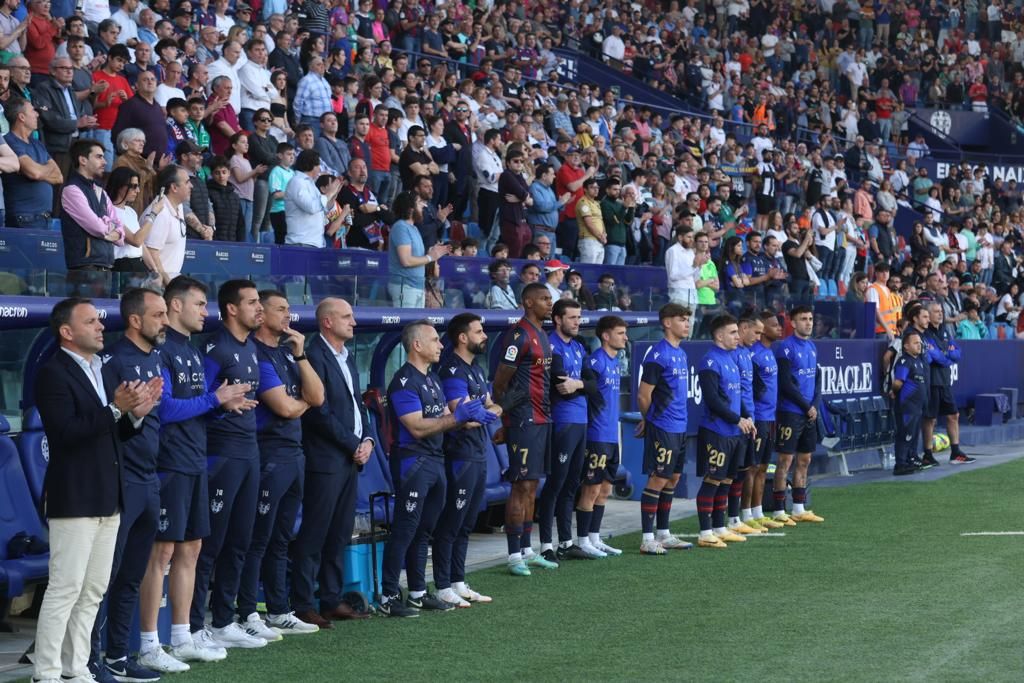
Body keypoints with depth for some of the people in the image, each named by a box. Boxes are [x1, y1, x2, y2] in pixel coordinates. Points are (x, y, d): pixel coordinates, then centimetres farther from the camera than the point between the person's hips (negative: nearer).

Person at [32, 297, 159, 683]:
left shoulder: (103, 372, 15)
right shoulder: (54, 374, -10)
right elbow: (65, 432, -21)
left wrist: (136, 414, -2)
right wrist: (115, 409, -25)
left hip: (108, 499, 8)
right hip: (74, 499, -8)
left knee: (93, 592, 10)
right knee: (65, 589, -7)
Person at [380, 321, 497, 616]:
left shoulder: (432, 378, 17)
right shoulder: (404, 381, -13)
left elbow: (446, 418, 17)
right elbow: (417, 427, -19)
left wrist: (472, 415, -2)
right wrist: (457, 417, -22)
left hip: (436, 459, 9)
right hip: (413, 461, -9)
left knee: (423, 531, 13)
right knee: (404, 530, -8)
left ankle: (418, 592, 19)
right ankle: (389, 597, -4)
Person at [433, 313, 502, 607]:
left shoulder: (476, 370, 17)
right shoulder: (452, 370, -13)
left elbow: (491, 407, 17)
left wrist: (487, 409, -6)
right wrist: (488, 411, -4)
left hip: (479, 455, 9)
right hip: (461, 457, -9)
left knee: (465, 524, 13)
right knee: (451, 524, -5)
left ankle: (458, 583, 20)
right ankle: (443, 587, -1)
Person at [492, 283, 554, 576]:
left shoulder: (543, 335, 16)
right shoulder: (519, 335, -14)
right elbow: (500, 381, -14)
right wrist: (504, 423, -9)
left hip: (542, 419, 9)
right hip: (524, 420, -9)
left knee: (532, 487, 13)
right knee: (522, 486, -8)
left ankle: (526, 549, 19)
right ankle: (514, 555, -5)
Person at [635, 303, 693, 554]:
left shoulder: (681, 354, 13)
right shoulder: (658, 355, -15)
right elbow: (643, 395, -13)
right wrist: (649, 420, 3)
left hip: (679, 427, 8)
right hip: (662, 428, -8)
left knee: (673, 479, 12)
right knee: (658, 479, -6)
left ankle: (664, 535, 20)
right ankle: (647, 539, -2)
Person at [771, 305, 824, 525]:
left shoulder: (812, 347, 13)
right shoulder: (786, 347, -11)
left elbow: (817, 378, 15)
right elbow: (785, 384, -15)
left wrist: (815, 405, -1)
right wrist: (807, 406, -10)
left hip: (810, 414, 8)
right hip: (790, 413, -8)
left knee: (804, 460, 11)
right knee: (786, 461, -5)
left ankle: (799, 509, 18)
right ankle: (779, 512, -2)